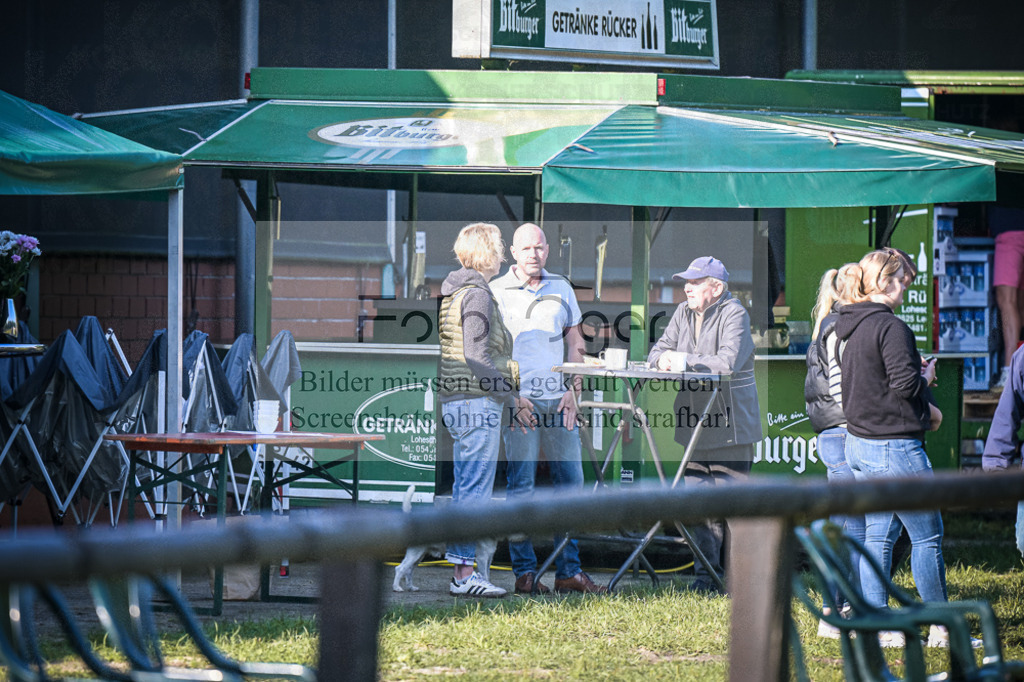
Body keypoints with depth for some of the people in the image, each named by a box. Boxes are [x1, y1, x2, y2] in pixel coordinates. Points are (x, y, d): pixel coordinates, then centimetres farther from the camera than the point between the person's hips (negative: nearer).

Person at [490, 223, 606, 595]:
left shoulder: (560, 288, 12)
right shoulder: (496, 292, 1)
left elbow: (575, 341, 16)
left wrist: (573, 390, 5)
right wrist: (511, 395, -10)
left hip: (559, 400, 4)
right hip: (520, 400, -4)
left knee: (570, 480, 3)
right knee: (520, 486, -4)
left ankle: (569, 571, 8)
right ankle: (524, 572, -1)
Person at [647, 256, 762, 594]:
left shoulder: (734, 314, -10)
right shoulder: (683, 313, 12)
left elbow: (729, 361, -23)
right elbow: (657, 353, 15)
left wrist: (684, 360, -17)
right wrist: (663, 359, -9)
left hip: (731, 427, -7)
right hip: (694, 425, 7)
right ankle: (706, 572, 12)